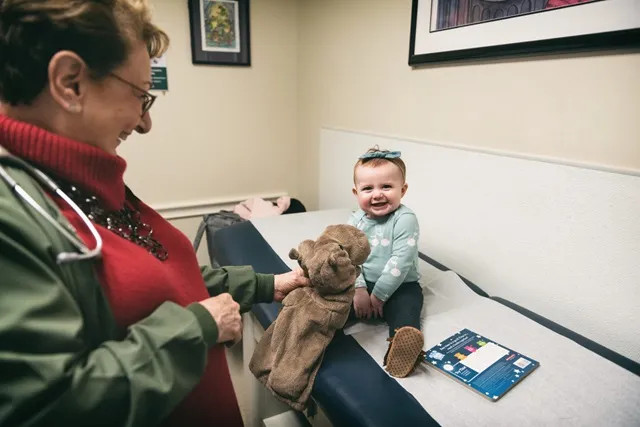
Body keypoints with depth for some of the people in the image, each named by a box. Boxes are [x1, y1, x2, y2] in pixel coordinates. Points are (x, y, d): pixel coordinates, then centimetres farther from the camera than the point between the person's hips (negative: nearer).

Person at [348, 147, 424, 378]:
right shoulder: (355, 221, 1)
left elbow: (401, 261, -20)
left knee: (405, 310, -34)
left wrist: (379, 295, -19)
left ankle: (402, 349, -57)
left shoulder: (405, 220, -15)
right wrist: (359, 289, -18)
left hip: (399, 287, -6)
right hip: (363, 285, 6)